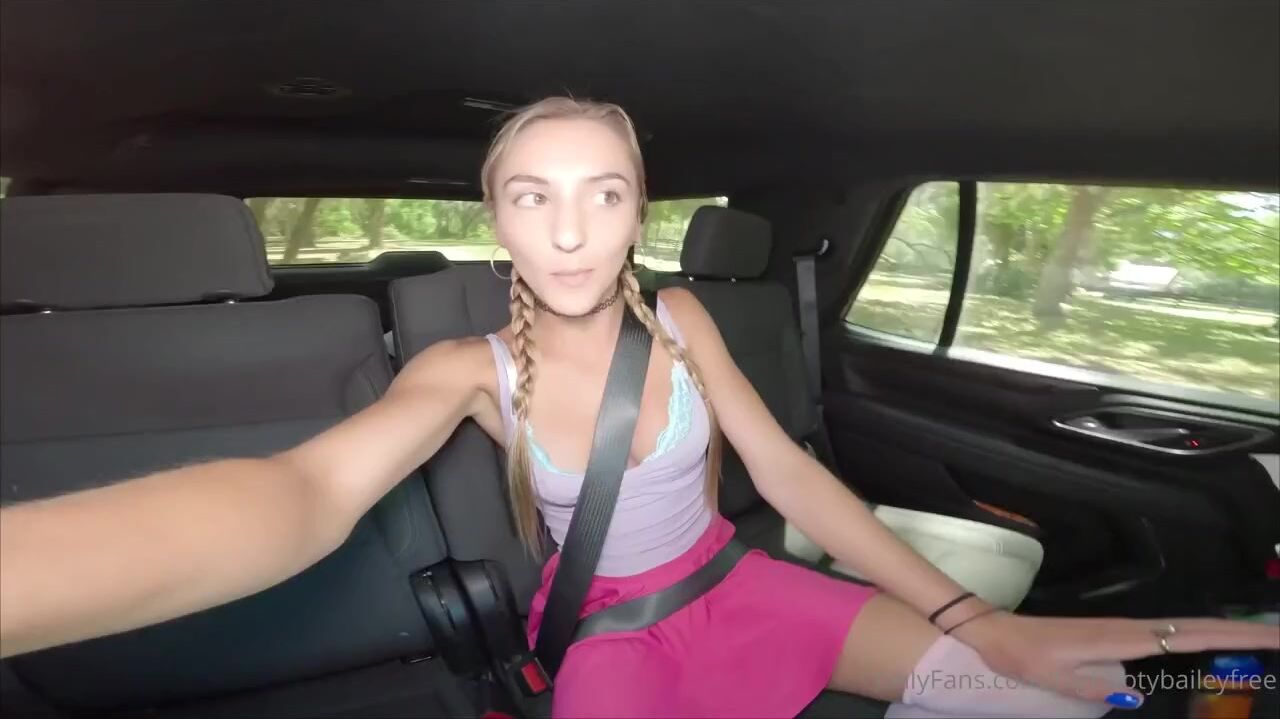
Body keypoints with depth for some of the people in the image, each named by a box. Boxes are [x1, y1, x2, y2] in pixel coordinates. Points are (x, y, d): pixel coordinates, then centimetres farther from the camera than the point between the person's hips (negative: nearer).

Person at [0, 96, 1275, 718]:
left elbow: (789, 473, -6)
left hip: (735, 587, 3)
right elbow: (307, 490, -36)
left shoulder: (681, 319, -9)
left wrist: (974, 616, -12)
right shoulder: (473, 368, -18)